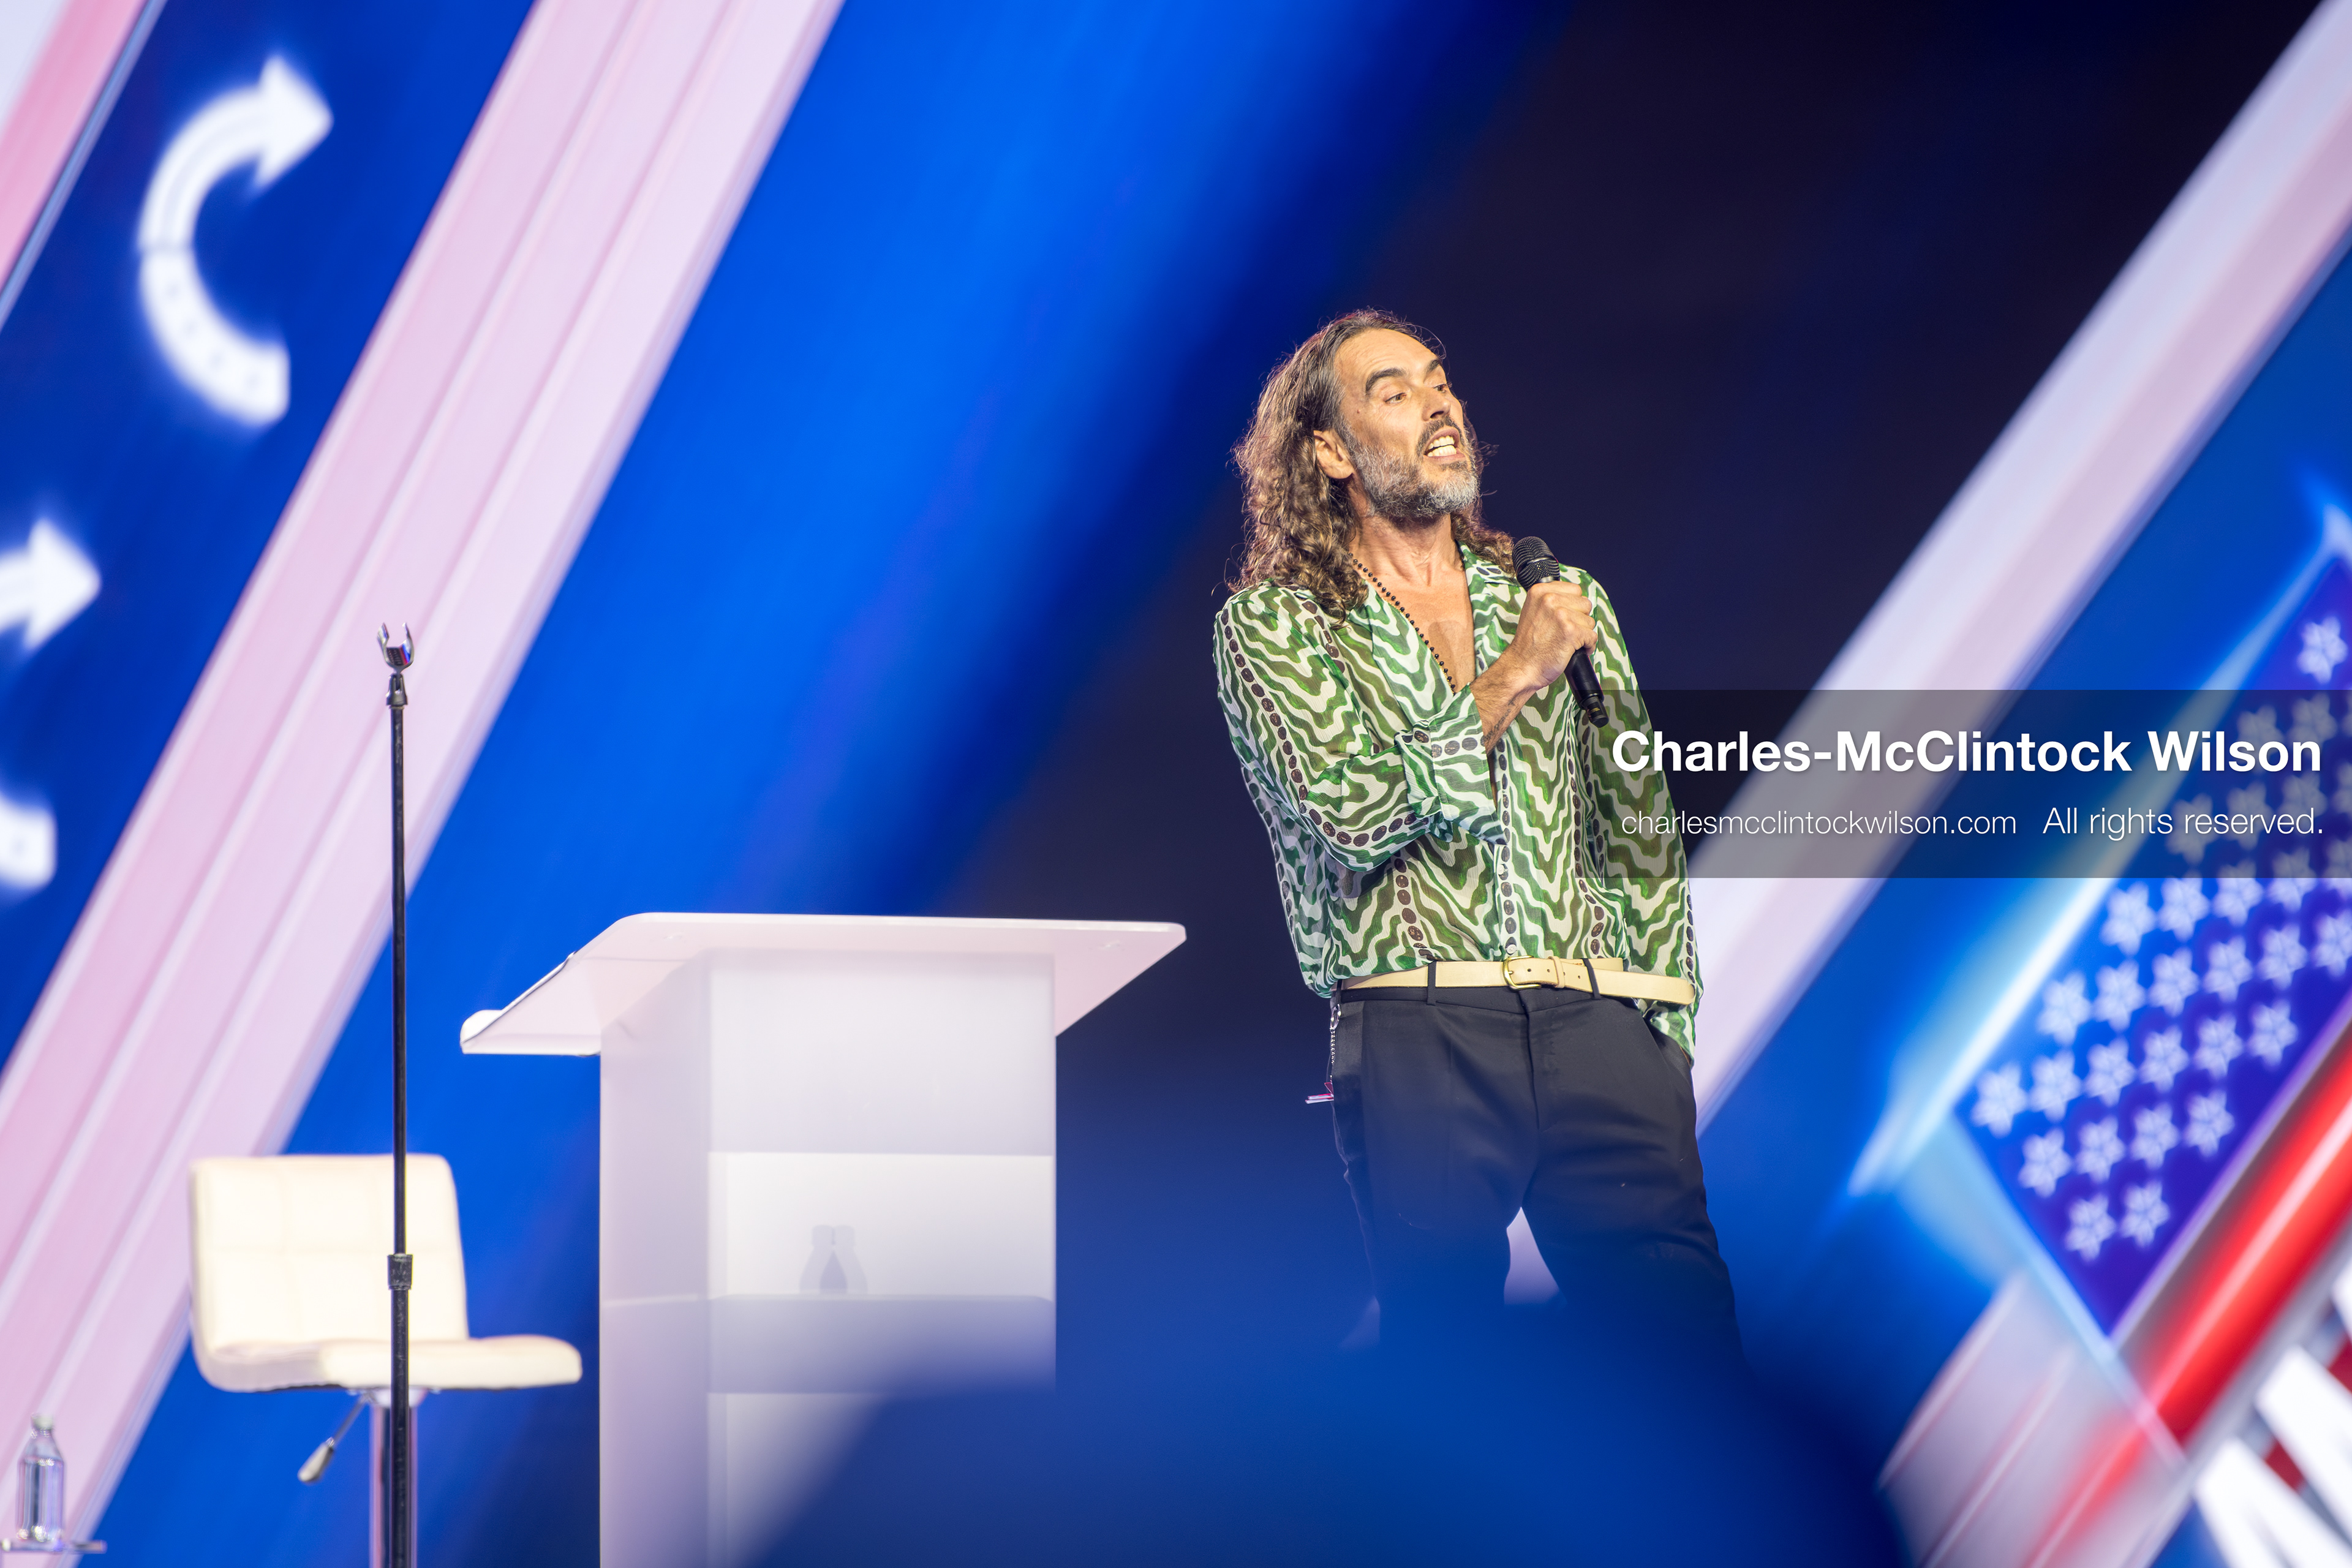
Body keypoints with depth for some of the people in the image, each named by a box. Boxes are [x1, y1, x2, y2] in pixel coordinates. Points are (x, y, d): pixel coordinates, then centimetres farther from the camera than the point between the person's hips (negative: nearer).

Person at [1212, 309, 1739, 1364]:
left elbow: (1640, 826, 17)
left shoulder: (1560, 600, 19)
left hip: (1599, 1023, 3)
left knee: (1682, 1317, -7)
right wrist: (1514, 675, -3)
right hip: (1419, 1033, -3)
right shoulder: (1270, 624, 8)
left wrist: (1666, 1032, 8)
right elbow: (1358, 812, -8)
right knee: (1448, 1339, -3)